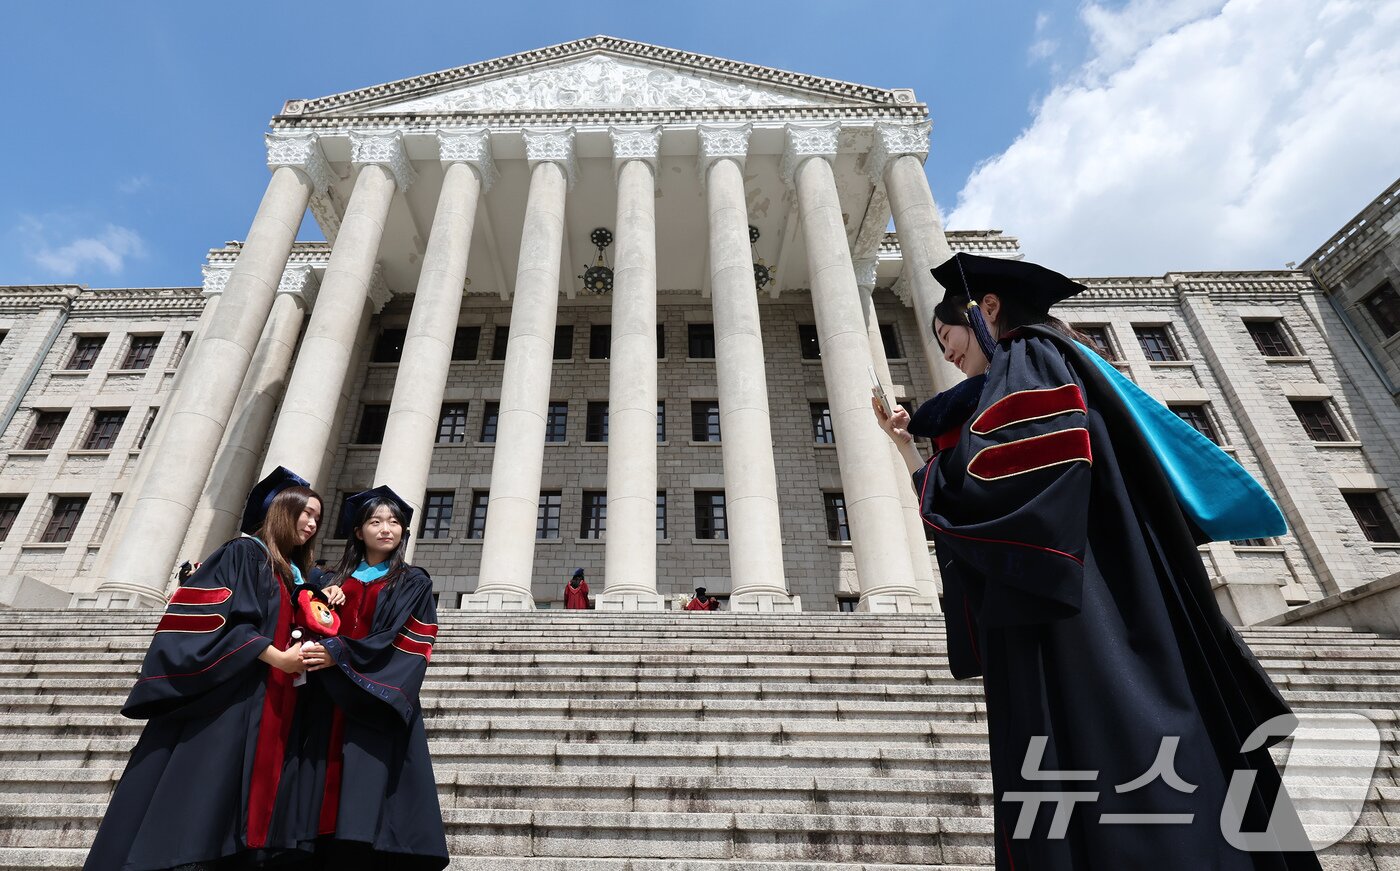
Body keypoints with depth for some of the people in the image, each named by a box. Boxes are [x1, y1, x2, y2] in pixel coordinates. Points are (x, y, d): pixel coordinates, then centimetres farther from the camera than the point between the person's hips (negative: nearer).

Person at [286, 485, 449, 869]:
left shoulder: (413, 582, 4)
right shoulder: (336, 580, 16)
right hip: (328, 700, 4)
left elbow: (402, 640, -7)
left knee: (366, 811, -7)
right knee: (325, 786, 0)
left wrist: (340, 654, -15)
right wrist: (309, 646, -9)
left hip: (378, 702, -3)